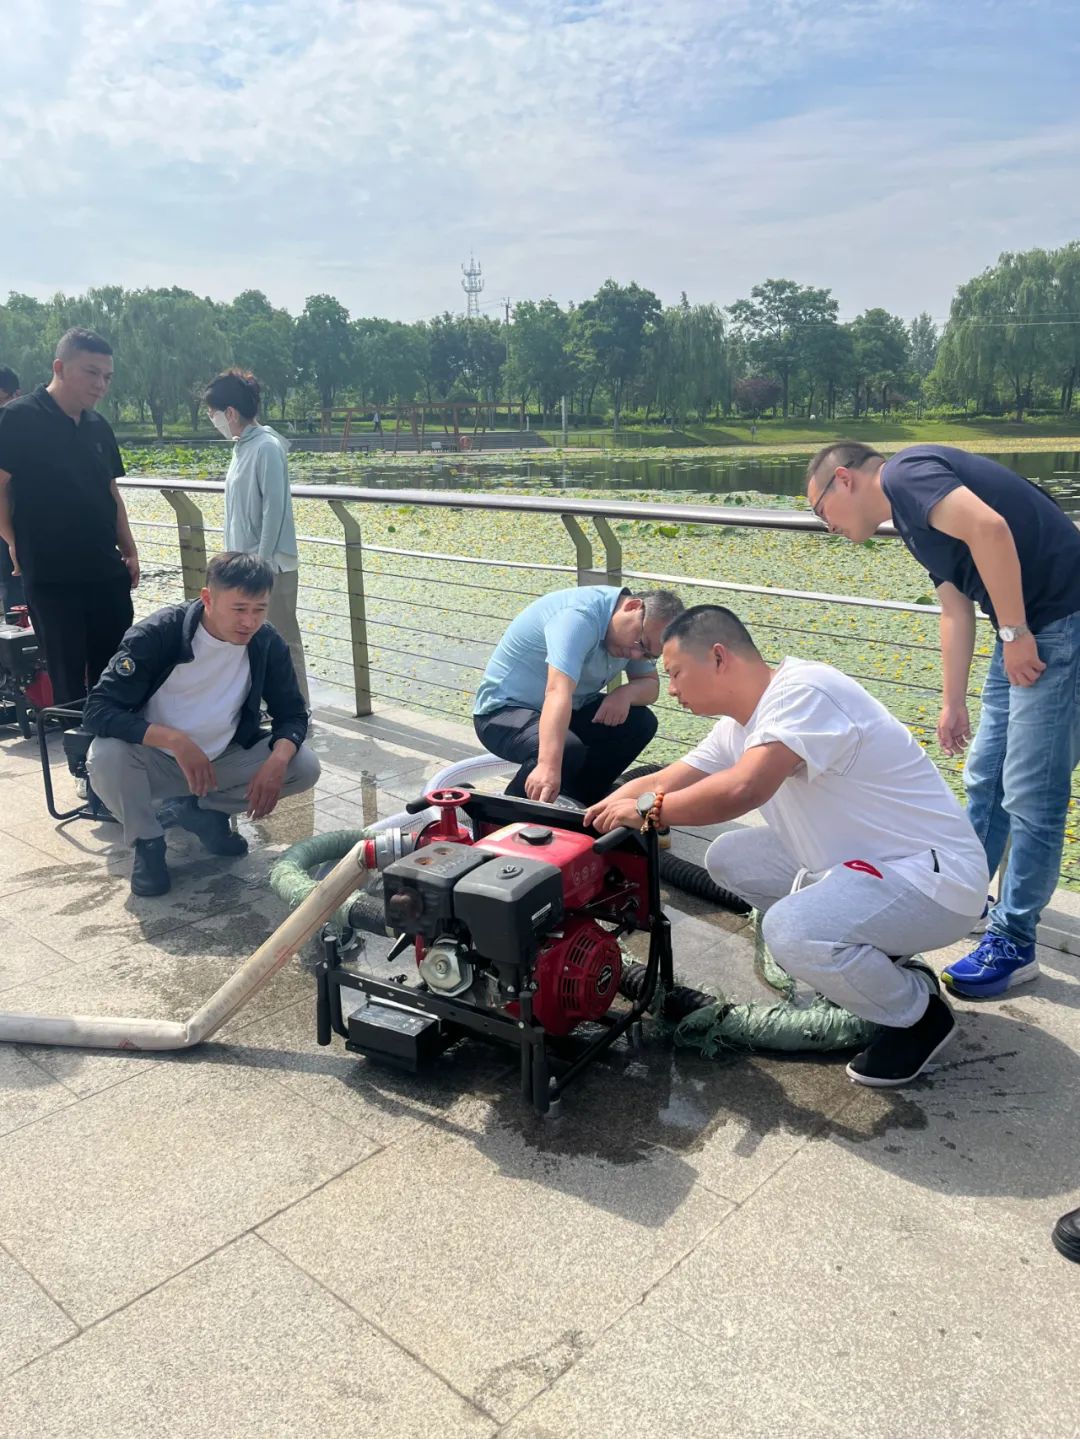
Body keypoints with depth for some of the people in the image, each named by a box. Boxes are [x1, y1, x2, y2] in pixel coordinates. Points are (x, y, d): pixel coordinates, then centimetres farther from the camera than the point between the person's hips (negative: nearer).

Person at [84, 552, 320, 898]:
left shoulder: (268, 644, -13)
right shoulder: (156, 635, -24)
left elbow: (292, 713, -5)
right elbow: (98, 710, -27)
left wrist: (278, 759, -28)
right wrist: (176, 740, -41)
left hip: (223, 761, 4)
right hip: (155, 761, -3)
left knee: (304, 767, -18)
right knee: (106, 756, -35)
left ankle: (199, 810, 5)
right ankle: (148, 842, -5)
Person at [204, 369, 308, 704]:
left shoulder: (267, 448, -15)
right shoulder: (243, 446, 12)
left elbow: (275, 509, -19)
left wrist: (262, 563, -19)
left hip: (269, 567, -9)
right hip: (245, 564, 9)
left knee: (283, 642, -2)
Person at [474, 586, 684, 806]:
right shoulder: (579, 616, -32)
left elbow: (650, 684, 4)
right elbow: (558, 691, -44)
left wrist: (626, 693, -22)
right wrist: (548, 765, -56)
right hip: (504, 709, -8)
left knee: (641, 722, -9)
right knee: (568, 750, -36)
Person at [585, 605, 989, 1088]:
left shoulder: (803, 690, -23)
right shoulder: (739, 726, 6)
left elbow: (743, 790, -36)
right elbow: (660, 784, 11)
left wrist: (646, 810, -23)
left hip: (935, 875, -9)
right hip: (865, 863, 9)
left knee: (791, 930, -31)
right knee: (729, 857, 8)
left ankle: (918, 1015, -1)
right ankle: (871, 963, 15)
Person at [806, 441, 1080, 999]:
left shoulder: (905, 473, -11)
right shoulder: (913, 514, 18)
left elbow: (989, 529, -27)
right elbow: (957, 611, 19)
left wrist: (1014, 633, -20)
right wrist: (953, 703, 20)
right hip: (1027, 632, 10)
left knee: (1030, 792, -3)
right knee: (985, 779, 17)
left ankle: (1013, 942, 8)